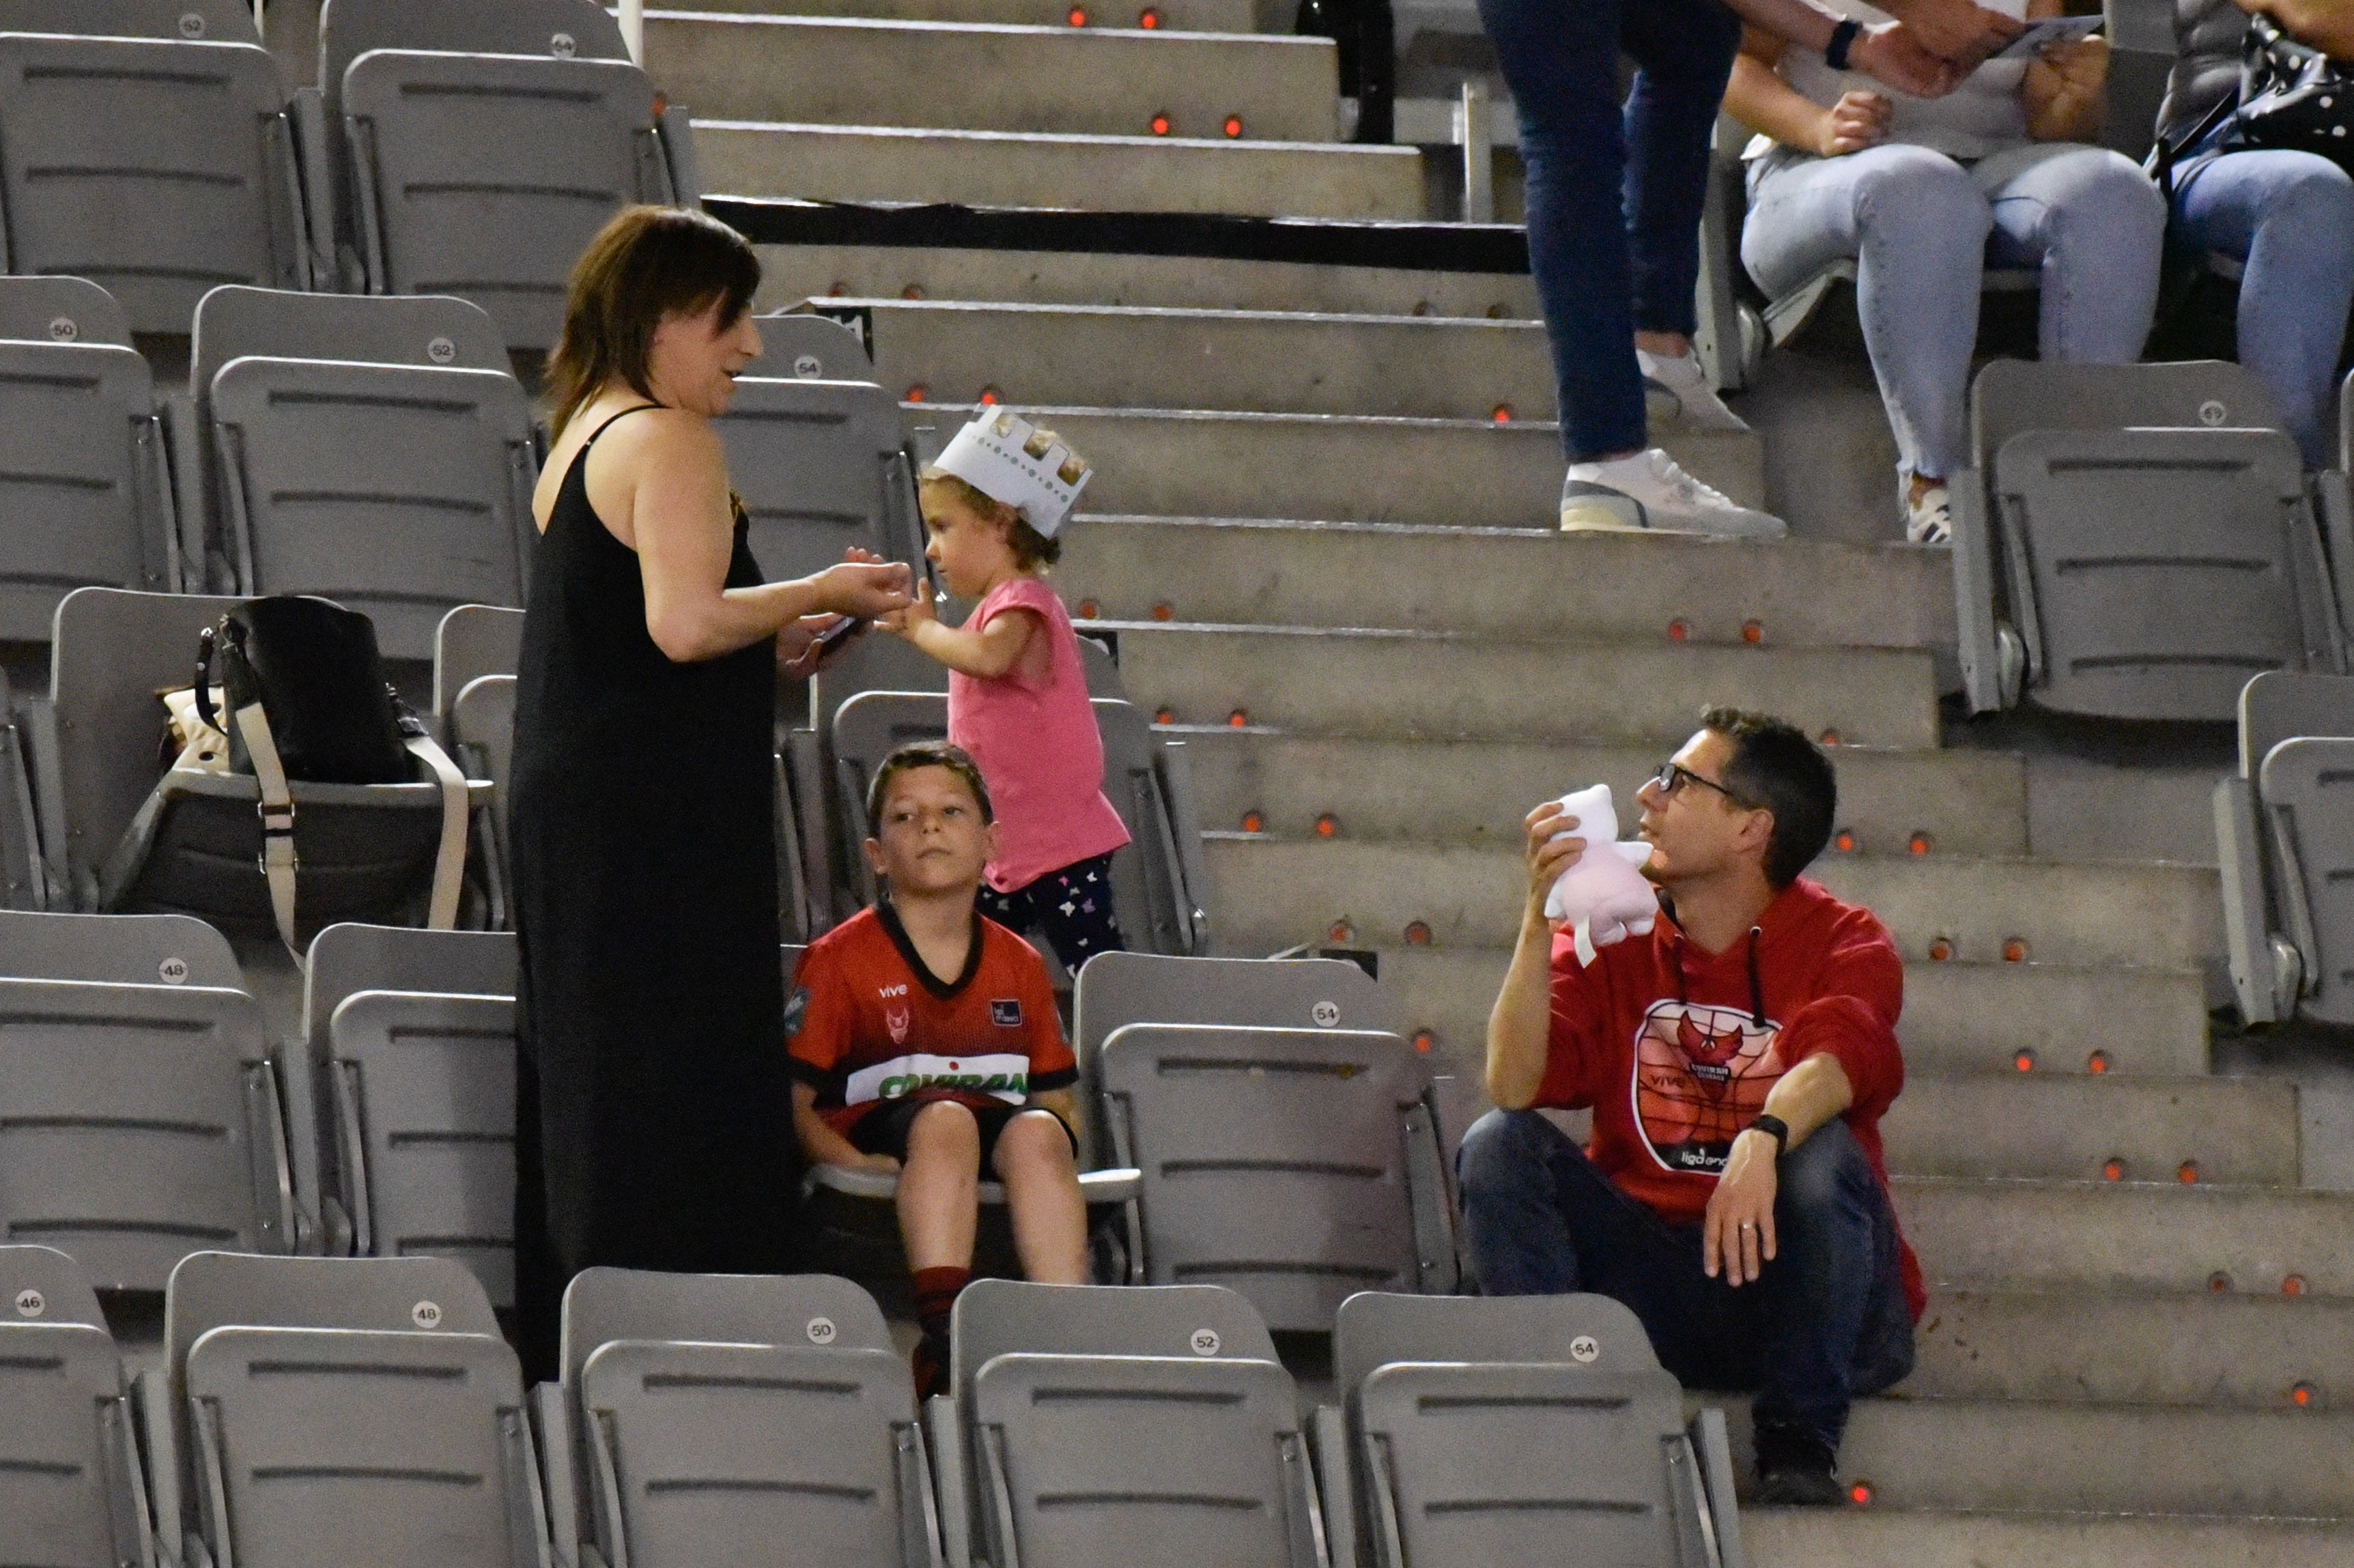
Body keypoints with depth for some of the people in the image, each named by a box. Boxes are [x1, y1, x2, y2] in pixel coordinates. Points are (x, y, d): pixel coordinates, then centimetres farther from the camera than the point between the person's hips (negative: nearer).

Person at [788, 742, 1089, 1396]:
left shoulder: (1019, 965, 16)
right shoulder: (839, 960, 4)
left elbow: (1056, 1096, 18)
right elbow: (795, 1102, -1)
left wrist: (1055, 1147, -6)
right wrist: (858, 1163, -19)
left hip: (1003, 1127, 3)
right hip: (886, 1130, -3)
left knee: (1038, 1130, -32)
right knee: (945, 1120, -37)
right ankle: (942, 1335, -49)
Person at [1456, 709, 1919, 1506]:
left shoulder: (1843, 943, -3)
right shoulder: (1611, 941, 6)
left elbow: (1839, 1059, -27)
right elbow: (1513, 1089, -9)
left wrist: (1762, 1141, -47)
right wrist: (1540, 919, -17)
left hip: (1791, 1283, -3)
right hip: (1648, 1284, 3)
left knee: (1824, 1152, -31)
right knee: (1497, 1147, -15)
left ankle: (1799, 1442, -19)